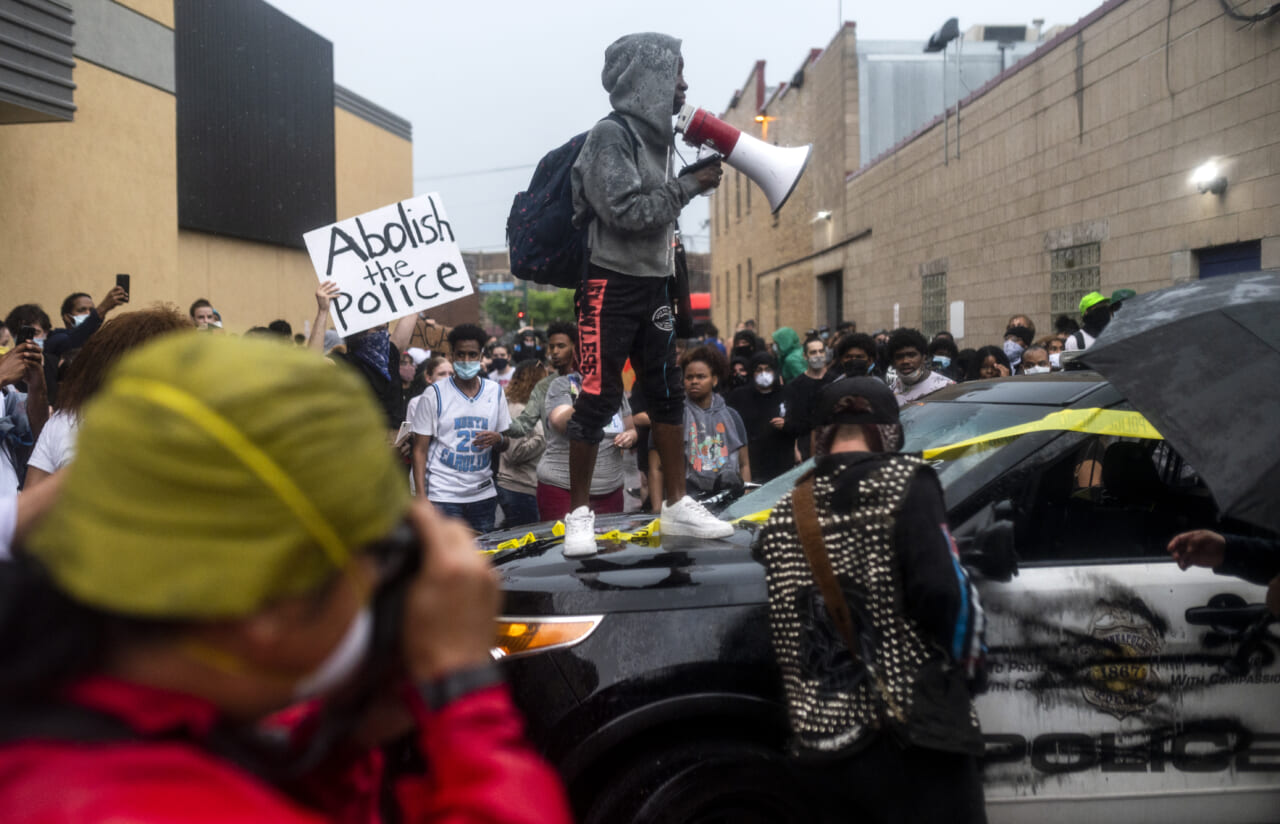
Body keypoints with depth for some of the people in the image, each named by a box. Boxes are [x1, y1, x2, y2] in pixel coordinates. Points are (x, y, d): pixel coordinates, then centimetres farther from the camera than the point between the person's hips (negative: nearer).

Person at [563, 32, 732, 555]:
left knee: (666, 393, 10)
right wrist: (688, 187, -14)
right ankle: (579, 515, 7)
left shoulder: (656, 136, 11)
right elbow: (627, 211, -20)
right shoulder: (610, 137, -13)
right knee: (597, 400, -4)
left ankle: (677, 506, 19)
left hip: (652, 285, 8)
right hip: (610, 284, -8)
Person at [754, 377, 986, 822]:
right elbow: (938, 594, -16)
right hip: (915, 735, -5)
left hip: (827, 738, 6)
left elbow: (781, 634, 11)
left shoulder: (785, 515, 10)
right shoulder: (906, 485, -5)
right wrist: (962, 650, 3)